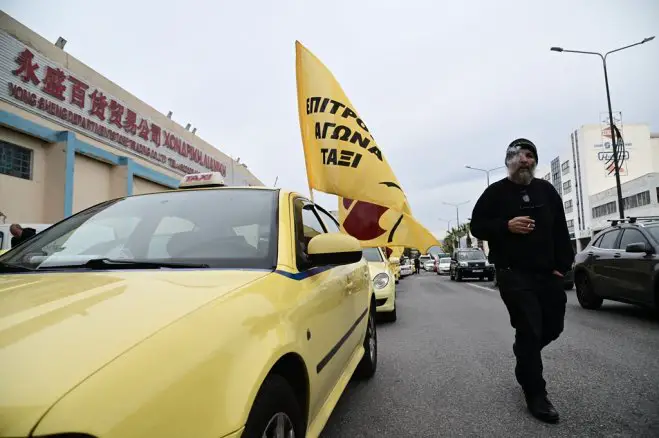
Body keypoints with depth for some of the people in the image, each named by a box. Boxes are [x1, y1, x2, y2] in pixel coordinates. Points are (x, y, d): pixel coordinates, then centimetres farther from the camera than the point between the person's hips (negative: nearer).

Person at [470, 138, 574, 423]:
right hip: (513, 274, -5)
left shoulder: (546, 190, 11)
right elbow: (476, 226, -1)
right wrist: (506, 226, -18)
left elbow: (560, 231, 11)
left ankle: (525, 355, 43)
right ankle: (535, 395, 7)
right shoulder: (496, 192, 0)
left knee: (553, 326, 13)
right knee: (529, 331, -5)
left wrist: (562, 266, 3)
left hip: (547, 273, 5)